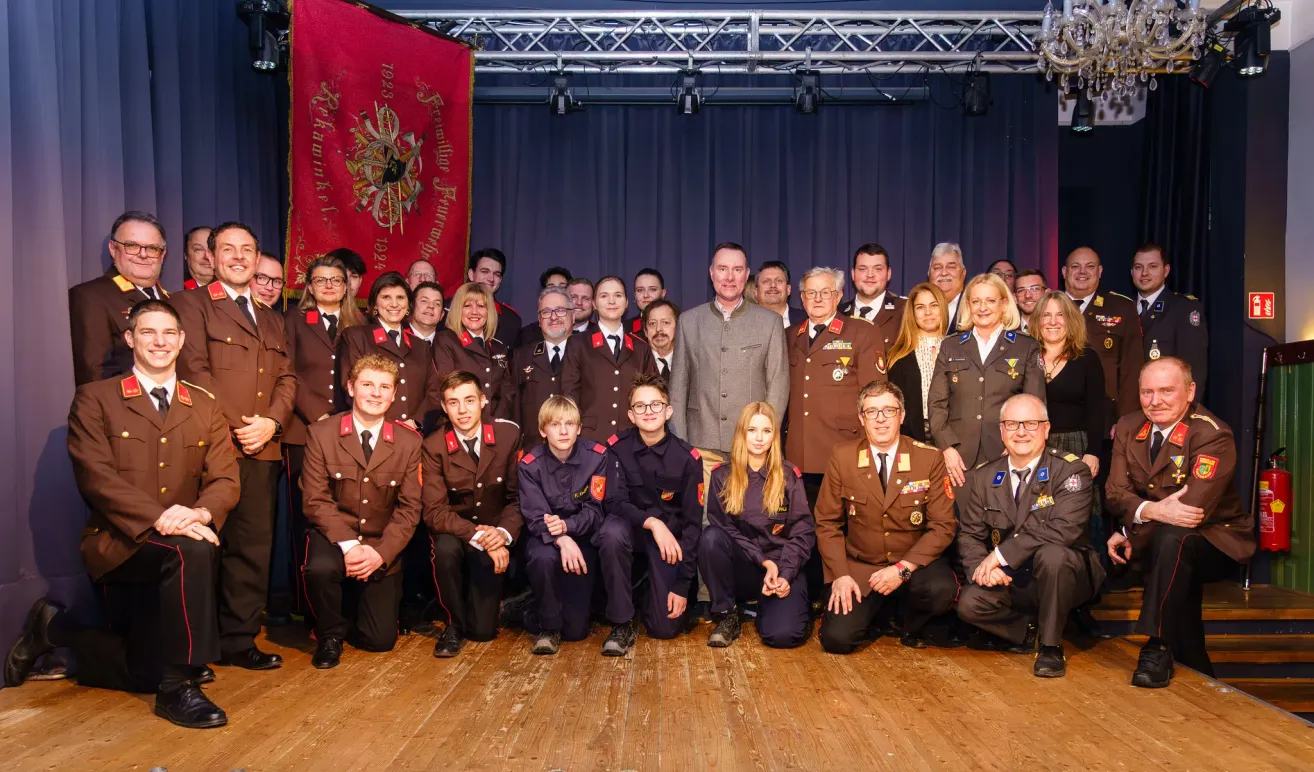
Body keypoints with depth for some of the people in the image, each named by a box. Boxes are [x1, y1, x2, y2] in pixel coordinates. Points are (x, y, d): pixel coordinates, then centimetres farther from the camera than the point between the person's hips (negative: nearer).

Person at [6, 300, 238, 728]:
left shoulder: (205, 407, 9)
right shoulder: (95, 399, 0)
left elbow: (225, 480, 0)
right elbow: (95, 474, -14)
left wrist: (201, 512, -23)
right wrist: (159, 518, -28)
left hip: (185, 538, 5)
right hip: (118, 544, -5)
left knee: (146, 673, 8)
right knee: (190, 551, -37)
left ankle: (56, 629, 33)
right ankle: (177, 687, -22)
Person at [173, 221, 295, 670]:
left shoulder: (273, 320, 23)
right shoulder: (192, 304, 5)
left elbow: (287, 377, 14)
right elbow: (194, 369, -7)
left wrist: (272, 421, -5)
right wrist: (235, 425, -12)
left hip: (263, 448, 5)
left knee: (254, 546, 4)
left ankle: (239, 640, 13)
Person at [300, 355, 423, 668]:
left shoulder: (409, 441, -4)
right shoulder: (321, 433, -6)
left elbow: (409, 508, -6)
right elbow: (317, 500, -11)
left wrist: (381, 552, -20)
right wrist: (348, 545, -25)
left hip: (383, 546, 1)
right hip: (333, 536, -1)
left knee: (380, 639, -3)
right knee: (321, 568, -36)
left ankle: (357, 609, 36)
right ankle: (330, 633, -3)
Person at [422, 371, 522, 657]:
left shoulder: (508, 434, -10)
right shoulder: (434, 447, -13)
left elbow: (518, 496, -5)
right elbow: (434, 511, -18)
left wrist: (504, 532, -23)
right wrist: (478, 536, -31)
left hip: (494, 535, 1)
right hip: (454, 532, 0)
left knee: (483, 630, -7)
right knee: (446, 549, -38)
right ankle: (453, 624, -11)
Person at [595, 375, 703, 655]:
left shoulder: (687, 458, -13)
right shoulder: (617, 447, -12)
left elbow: (692, 522, -11)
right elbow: (616, 501, -14)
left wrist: (682, 584, -13)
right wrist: (652, 522, -34)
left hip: (670, 532, 0)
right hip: (630, 524, 0)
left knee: (667, 627, -9)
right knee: (611, 533, -38)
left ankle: (653, 591, 29)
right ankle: (622, 623, -18)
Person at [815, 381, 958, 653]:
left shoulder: (930, 458, -7)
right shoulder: (842, 457, -5)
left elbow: (943, 526, -8)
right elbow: (827, 522, -1)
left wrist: (903, 569, -20)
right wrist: (840, 574, -14)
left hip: (914, 562, 0)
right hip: (859, 566, 0)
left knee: (941, 590, -33)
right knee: (836, 639, -18)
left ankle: (909, 624, 4)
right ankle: (872, 612, 18)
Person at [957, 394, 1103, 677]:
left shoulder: (1070, 470, -12)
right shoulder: (984, 477, 3)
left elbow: (1063, 527, -27)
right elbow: (969, 534, 2)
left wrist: (1001, 554, -26)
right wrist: (982, 567, -20)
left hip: (1063, 574, -4)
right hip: (1009, 581, 4)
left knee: (1052, 554, -36)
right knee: (969, 604, -23)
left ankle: (1050, 645, -12)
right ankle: (1027, 630, 11)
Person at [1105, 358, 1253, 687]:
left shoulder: (1213, 436, -19)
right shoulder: (1128, 427, 1)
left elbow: (1192, 510, -27)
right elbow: (1116, 492, -6)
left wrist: (1131, 534, -18)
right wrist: (1150, 510, -28)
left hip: (1216, 542, -6)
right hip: (1157, 544, 6)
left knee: (1172, 537, -34)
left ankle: (1157, 649, -28)